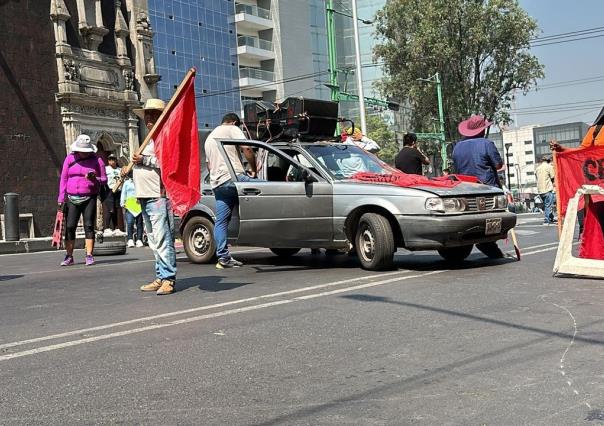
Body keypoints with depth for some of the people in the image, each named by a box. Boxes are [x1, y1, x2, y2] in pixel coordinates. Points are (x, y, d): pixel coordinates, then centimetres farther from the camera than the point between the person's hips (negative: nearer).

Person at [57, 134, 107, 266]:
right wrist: (61, 198, 3)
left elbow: (104, 179, 6)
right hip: (72, 198, 2)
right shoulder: (70, 159, 8)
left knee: (89, 226, -7)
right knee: (69, 226, -2)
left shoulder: (97, 160, 4)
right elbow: (63, 179, 9)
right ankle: (69, 257, 6)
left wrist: (95, 179, -17)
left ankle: (89, 255, -5)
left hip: (89, 198, -2)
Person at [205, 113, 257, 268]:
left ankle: (223, 257, 4)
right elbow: (247, 149, -7)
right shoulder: (232, 129, 6)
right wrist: (253, 169, 2)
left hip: (216, 184, 8)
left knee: (221, 221, 6)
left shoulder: (209, 137, 31)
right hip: (234, 178, -8)